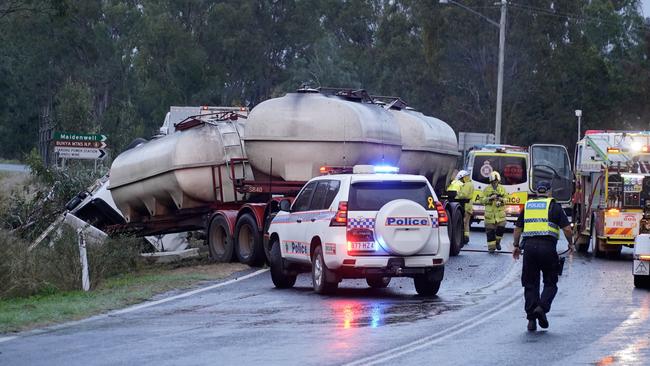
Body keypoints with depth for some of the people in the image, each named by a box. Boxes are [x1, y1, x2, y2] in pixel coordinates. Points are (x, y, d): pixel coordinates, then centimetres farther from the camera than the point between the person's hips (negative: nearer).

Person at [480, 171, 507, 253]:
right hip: (490, 213, -2)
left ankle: (497, 242, 18)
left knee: (501, 228, -7)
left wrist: (501, 199, -13)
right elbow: (482, 200, -2)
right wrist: (490, 198, -18)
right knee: (490, 231, 0)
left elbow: (506, 199, 8)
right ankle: (491, 247, 7)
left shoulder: (502, 189, 8)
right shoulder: (487, 189, 2)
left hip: (500, 213, 2)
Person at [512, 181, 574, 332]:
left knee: (530, 284, 9)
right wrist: (571, 244, 15)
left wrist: (516, 246, 28)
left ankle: (531, 318, 4)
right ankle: (542, 307, -14)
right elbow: (567, 228, 0)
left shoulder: (527, 206, 16)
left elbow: (518, 228, 18)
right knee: (550, 283, 9)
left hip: (529, 246, 3)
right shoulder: (554, 206, 5)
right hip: (547, 246, -3)